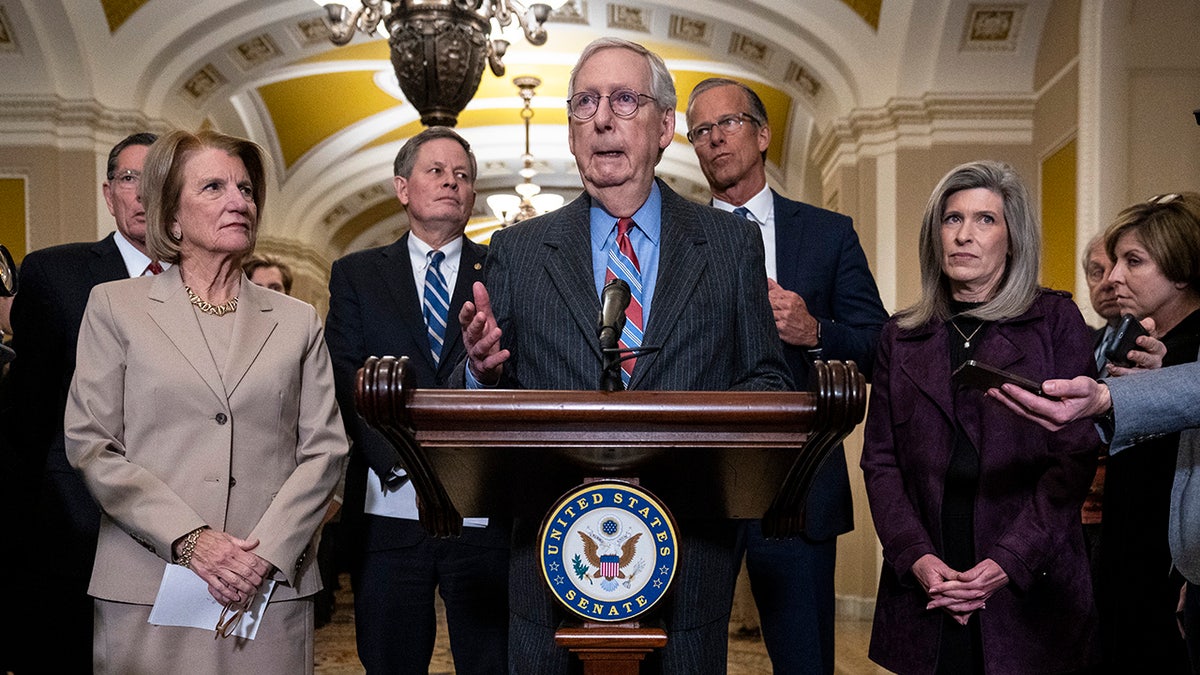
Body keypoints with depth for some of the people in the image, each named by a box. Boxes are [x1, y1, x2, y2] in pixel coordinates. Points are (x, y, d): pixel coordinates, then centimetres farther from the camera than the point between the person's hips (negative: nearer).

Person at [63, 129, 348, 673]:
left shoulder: (298, 321, 10)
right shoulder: (114, 307, 5)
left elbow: (325, 448, 4)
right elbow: (90, 445, -1)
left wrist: (267, 550, -9)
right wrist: (189, 540, -11)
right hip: (147, 588, -1)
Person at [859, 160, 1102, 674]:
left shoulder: (1056, 320, 3)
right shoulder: (901, 336, 9)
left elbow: (1075, 454, -4)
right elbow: (879, 460, 5)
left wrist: (1008, 562, -13)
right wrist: (916, 557, -9)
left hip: (1031, 591, -2)